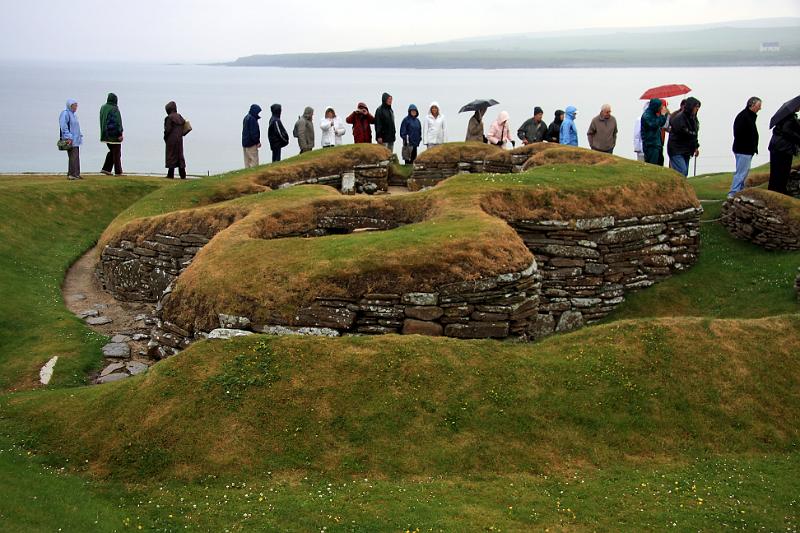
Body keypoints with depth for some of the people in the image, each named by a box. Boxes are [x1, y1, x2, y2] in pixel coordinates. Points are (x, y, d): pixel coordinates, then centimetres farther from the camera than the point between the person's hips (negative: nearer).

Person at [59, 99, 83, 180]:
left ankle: (76, 174, 11)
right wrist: (68, 137, -22)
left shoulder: (73, 114, 20)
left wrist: (80, 136, 19)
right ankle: (72, 174, -11)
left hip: (76, 140, 9)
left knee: (76, 157, 8)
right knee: (73, 157, -12)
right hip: (70, 140, -9)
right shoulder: (65, 114, -9)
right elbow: (63, 127, -17)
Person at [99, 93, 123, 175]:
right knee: (116, 153, 2)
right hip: (114, 134, -7)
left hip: (106, 134, 7)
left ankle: (106, 168, 8)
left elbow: (101, 121, 14)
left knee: (112, 151, 18)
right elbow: (117, 122, -20)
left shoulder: (103, 108, 6)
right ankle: (118, 172, 5)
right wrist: (120, 134, -18)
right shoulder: (115, 109, -16)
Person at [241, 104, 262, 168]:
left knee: (247, 162, 12)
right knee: (254, 161, -7)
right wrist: (258, 142, -12)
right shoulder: (252, 119, -17)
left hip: (245, 143, 10)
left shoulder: (246, 117, 13)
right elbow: (253, 133, -21)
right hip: (251, 144, -10)